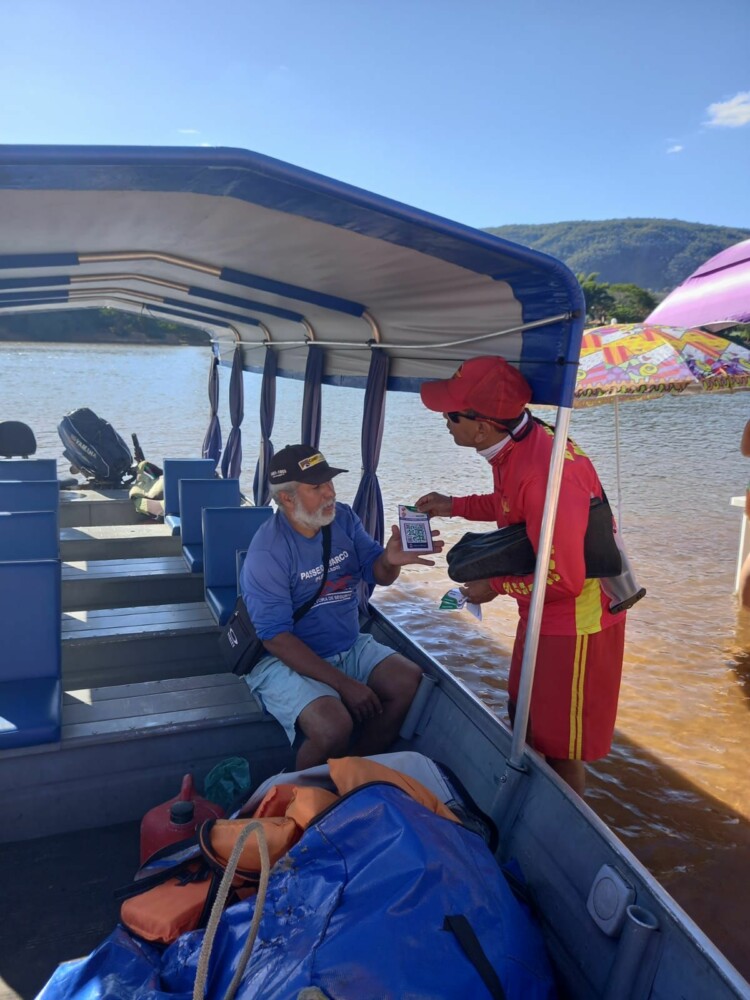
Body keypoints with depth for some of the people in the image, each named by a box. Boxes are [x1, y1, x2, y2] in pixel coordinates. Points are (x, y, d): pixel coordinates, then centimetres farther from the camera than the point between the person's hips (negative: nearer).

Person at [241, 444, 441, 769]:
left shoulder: (343, 518, -3)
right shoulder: (267, 552, -22)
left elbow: (378, 575, 0)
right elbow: (277, 638, -22)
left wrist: (390, 560, -26)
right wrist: (344, 684, -25)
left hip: (349, 647, 7)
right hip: (288, 658, -7)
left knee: (408, 681, -9)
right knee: (334, 727, -29)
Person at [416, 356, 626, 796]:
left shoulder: (545, 473, -35)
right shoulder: (519, 442, -5)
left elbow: (562, 580, -29)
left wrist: (496, 586, -15)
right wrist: (456, 506, 9)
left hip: (574, 624, -10)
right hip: (540, 618, 10)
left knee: (560, 748, 9)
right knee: (527, 723, 25)